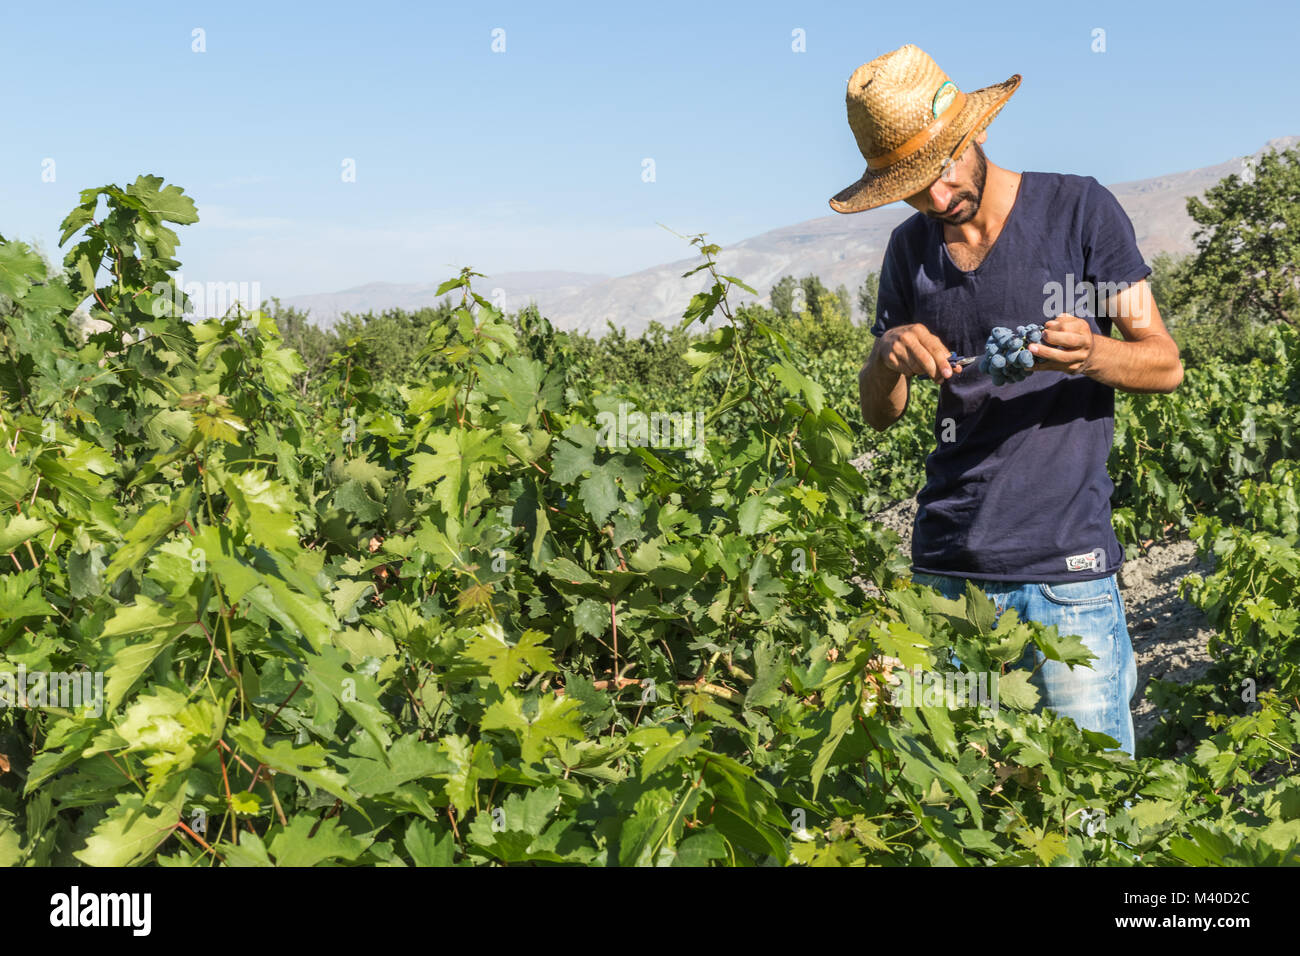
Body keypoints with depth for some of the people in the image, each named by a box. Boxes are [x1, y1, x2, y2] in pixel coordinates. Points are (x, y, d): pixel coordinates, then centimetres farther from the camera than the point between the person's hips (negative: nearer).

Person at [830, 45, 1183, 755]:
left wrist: (1089, 354, -19)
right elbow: (878, 415, 13)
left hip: (1066, 566, -3)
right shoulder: (910, 249, 10)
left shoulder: (1078, 209, 0)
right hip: (947, 567, 3)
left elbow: (1165, 364, 3)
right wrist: (887, 357, -9)